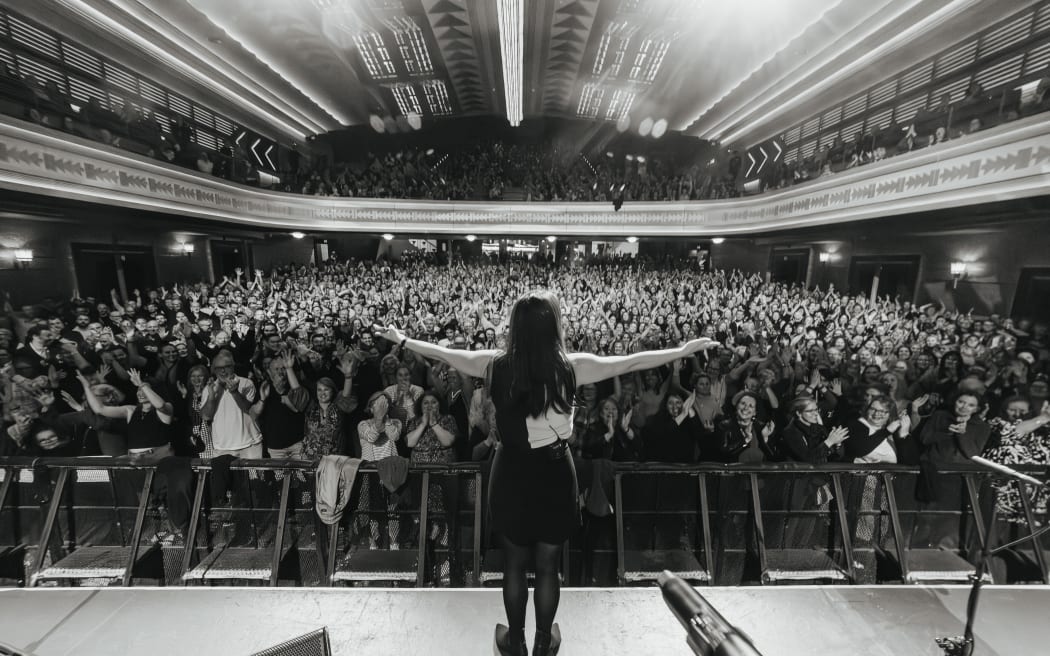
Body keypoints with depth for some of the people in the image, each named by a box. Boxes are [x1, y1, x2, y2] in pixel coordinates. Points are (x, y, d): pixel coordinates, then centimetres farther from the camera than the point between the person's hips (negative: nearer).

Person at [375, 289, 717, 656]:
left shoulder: (496, 365, -12)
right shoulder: (571, 368, -18)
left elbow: (444, 354, 1)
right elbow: (630, 363, -9)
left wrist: (402, 340, 18)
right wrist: (685, 349, 4)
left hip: (511, 474, 2)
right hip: (554, 475, -1)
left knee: (514, 563, 23)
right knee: (547, 565, 20)